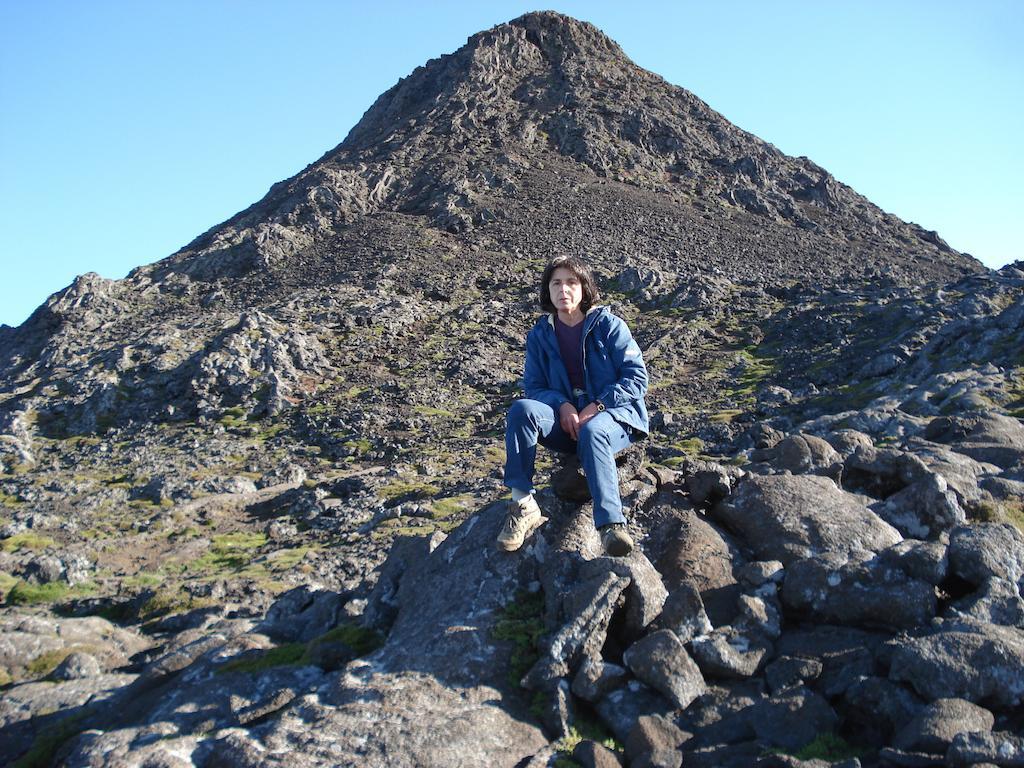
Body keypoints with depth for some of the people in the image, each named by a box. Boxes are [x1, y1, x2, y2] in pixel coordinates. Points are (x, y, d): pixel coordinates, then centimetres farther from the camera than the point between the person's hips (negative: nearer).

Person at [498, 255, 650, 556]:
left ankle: (612, 525, -47)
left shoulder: (609, 325, -2)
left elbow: (637, 376, -7)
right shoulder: (540, 335, 7)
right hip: (566, 419, 3)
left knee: (592, 432, -40)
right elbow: (533, 386, 6)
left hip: (613, 416, -3)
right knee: (521, 410, -27)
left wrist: (597, 406, -20)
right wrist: (562, 405, -16)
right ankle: (523, 505, -31)